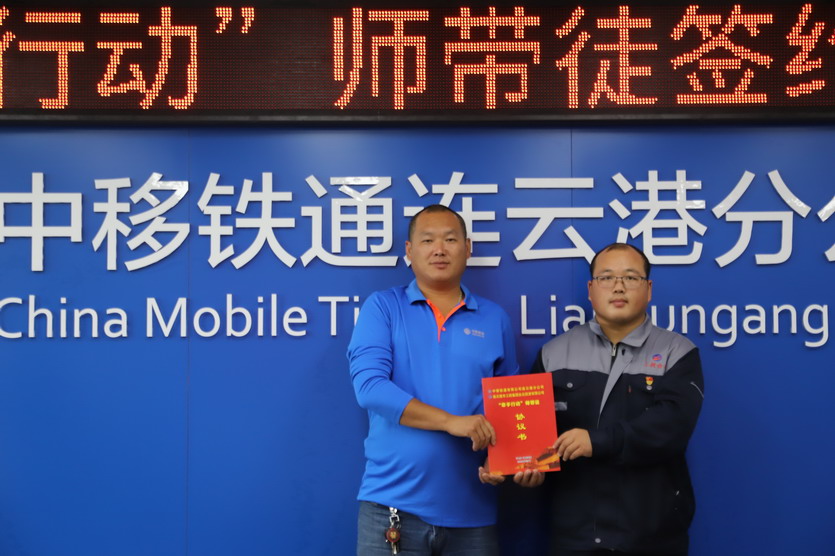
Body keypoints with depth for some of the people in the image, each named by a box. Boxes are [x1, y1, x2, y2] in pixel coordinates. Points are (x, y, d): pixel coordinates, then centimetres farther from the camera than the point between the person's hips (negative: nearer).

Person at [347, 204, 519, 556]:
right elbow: (368, 385, -12)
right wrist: (451, 421, -19)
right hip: (392, 505, -2)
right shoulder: (382, 307, 1)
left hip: (472, 510, 3)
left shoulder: (495, 319, 9)